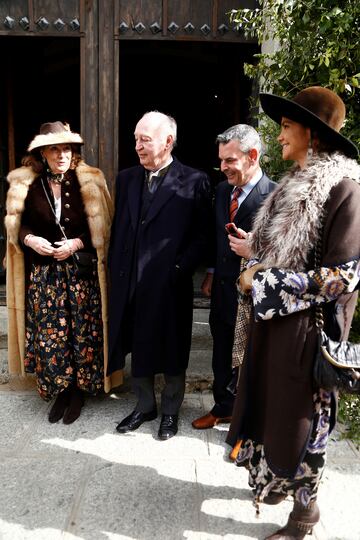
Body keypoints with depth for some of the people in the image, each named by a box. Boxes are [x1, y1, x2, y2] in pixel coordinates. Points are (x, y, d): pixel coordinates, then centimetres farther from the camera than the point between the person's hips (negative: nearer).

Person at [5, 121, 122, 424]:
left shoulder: (89, 181, -3)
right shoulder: (25, 183, 1)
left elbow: (102, 229, -1)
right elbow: (16, 224, 9)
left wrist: (77, 243, -14)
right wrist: (30, 239, -11)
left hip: (81, 273, -1)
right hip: (42, 274, 1)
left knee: (82, 334, 3)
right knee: (49, 336, 5)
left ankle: (78, 392, 23)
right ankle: (59, 392, 24)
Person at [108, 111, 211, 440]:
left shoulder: (194, 182, -6)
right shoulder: (126, 179, 9)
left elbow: (202, 237, -6)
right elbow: (118, 230, 12)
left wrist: (178, 270, -14)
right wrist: (116, 272, 6)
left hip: (170, 286, -4)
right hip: (130, 285, 5)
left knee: (171, 353, 11)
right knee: (139, 349, 17)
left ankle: (170, 411, 33)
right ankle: (145, 406, 37)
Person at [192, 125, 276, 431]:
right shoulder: (222, 190, 6)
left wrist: (253, 251, -28)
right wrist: (211, 276, 14)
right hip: (222, 289, 7)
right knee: (222, 354, 21)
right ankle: (223, 407, 42)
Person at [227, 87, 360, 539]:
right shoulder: (296, 185, 9)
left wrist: (265, 280, -17)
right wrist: (256, 264, -1)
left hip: (307, 324, -8)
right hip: (274, 318, 8)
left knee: (301, 416, 8)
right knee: (270, 405, 20)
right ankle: (275, 482, 44)